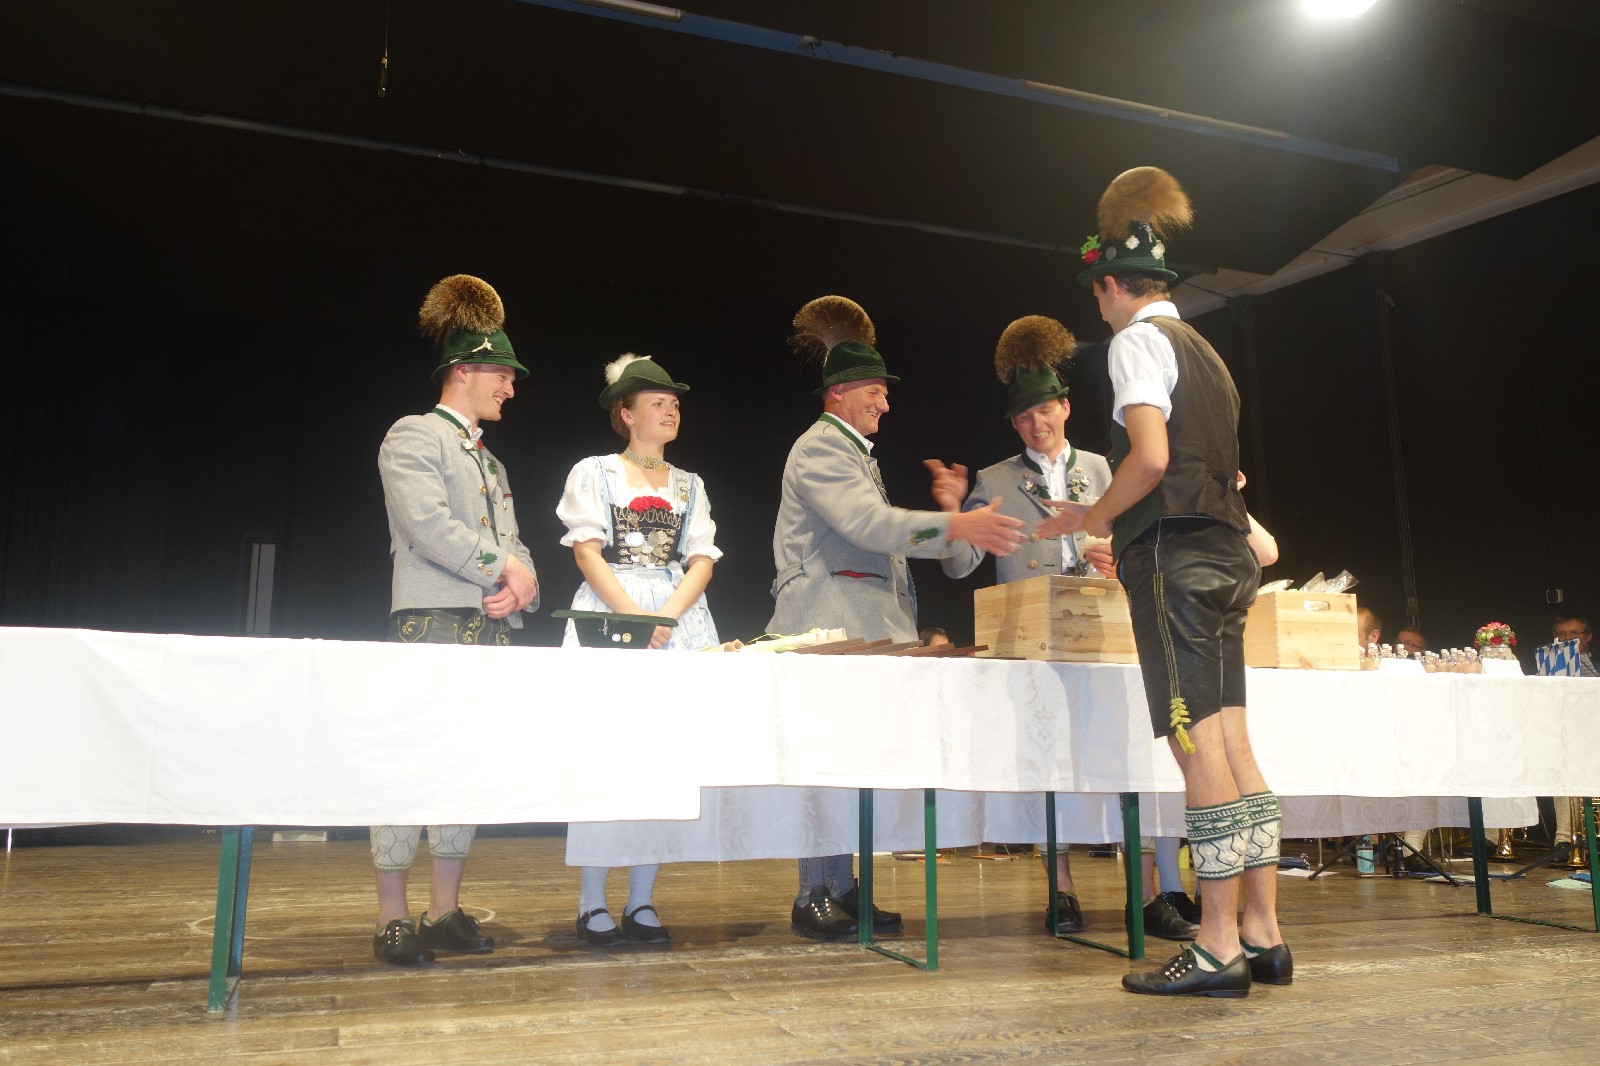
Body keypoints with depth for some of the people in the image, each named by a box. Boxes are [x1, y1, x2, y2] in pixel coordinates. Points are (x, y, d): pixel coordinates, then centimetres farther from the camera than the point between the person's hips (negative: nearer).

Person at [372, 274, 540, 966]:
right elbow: (428, 527, -13)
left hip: (491, 629, 8)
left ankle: (445, 911, 12)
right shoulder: (413, 436, 0)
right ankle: (392, 919, 0)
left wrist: (522, 586, -2)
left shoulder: (488, 459, 25)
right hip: (433, 622, -8)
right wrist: (503, 567, -8)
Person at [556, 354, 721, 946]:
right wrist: (634, 616, -16)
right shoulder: (593, 473, 7)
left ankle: (641, 903, 5)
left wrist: (667, 616, -10)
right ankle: (592, 904, 1)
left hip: (680, 619, 3)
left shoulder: (689, 485, 17)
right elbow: (587, 552, -3)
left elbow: (703, 561, 8)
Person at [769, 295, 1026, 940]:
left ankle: (841, 890, 12)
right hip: (830, 622, -9)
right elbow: (869, 523, -21)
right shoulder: (821, 446, -6)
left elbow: (878, 536, 19)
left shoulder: (854, 451, 26)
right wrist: (955, 526, -28)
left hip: (867, 621, 9)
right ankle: (813, 899, -2)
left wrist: (944, 509, 6)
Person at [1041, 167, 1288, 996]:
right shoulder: (1203, 351, 22)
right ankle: (1262, 936, 13)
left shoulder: (1136, 341, -5)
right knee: (1232, 747, 8)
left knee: (1198, 747, -8)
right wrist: (1107, 523, 26)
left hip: (1173, 556, -9)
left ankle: (1218, 948, -2)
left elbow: (1150, 460, -18)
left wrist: (1095, 516, -2)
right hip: (1222, 554, 9)